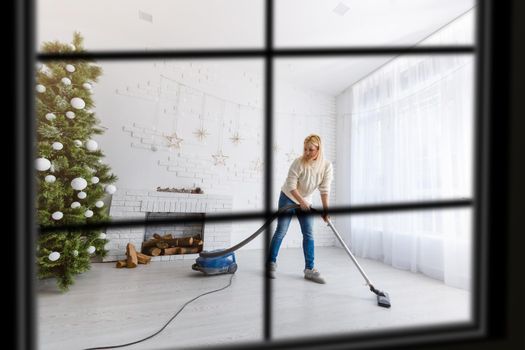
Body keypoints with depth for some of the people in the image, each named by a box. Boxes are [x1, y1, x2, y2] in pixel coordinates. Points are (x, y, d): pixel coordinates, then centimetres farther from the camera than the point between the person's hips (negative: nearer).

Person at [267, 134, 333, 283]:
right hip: (288, 198, -4)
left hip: (306, 201, 4)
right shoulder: (299, 162, -24)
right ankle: (271, 263, 12)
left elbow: (324, 189, -14)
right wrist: (301, 202, -25)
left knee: (309, 234, 1)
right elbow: (291, 185, -21)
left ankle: (309, 269, 10)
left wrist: (325, 209, -21)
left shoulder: (327, 166, -13)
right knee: (281, 231, -3)